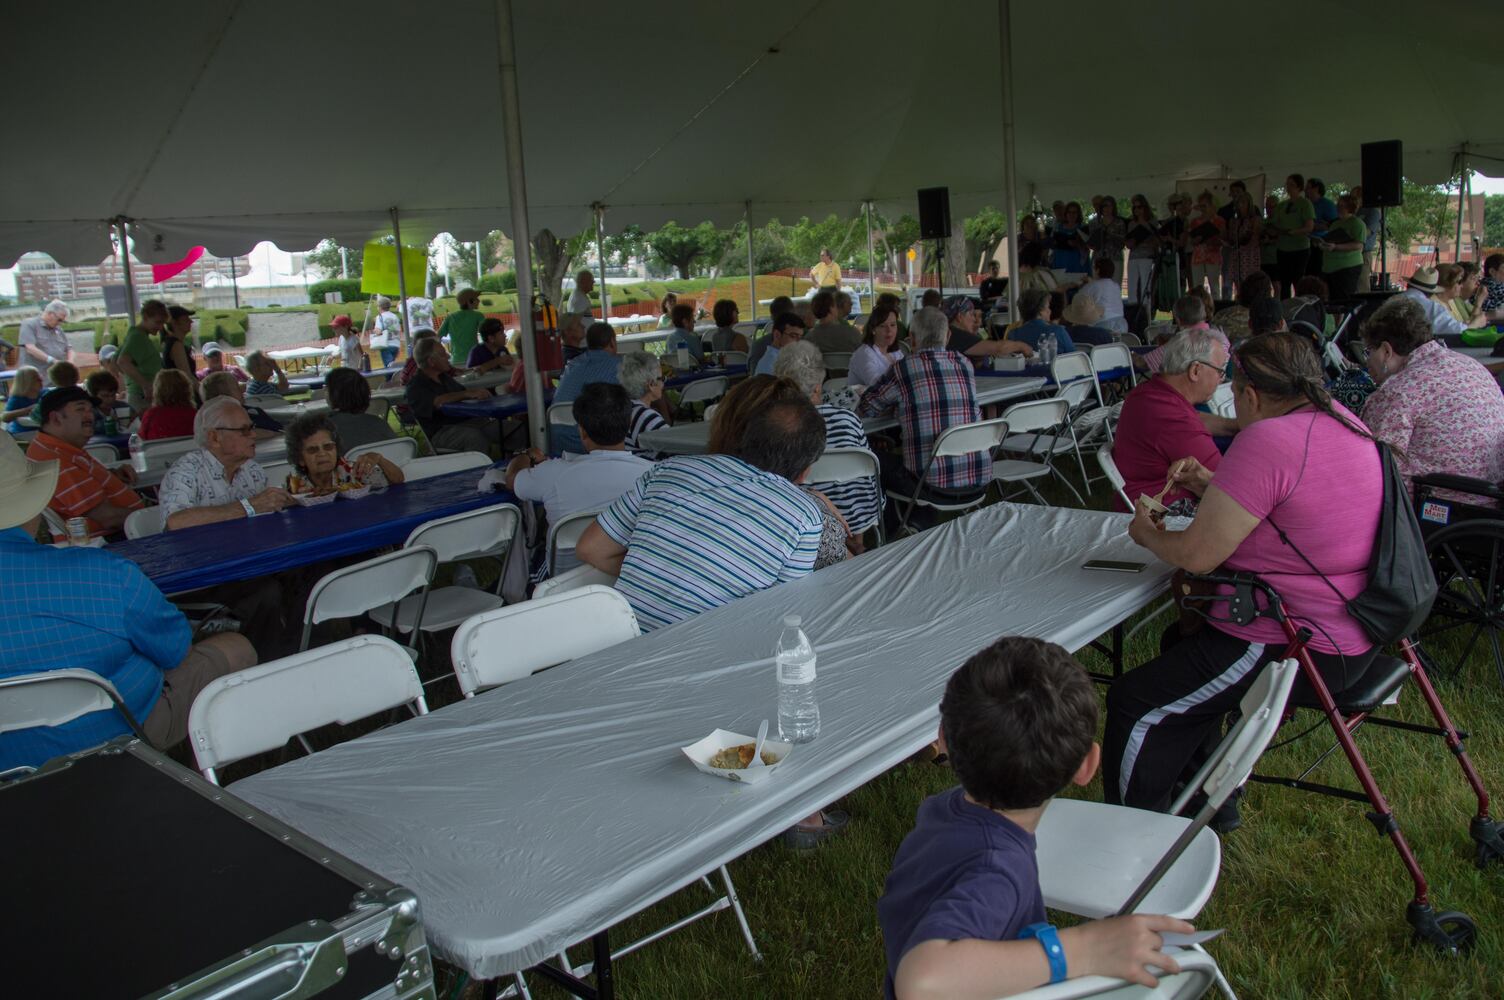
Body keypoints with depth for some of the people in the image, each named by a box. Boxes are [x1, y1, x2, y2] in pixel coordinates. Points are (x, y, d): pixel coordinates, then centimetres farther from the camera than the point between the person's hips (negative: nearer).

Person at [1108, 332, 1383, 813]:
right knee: (1181, 640, 30)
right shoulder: (1343, 421, 6)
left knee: (1134, 704, -5)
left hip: (1301, 649, -11)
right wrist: (1213, 486, 11)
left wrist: (1147, 533, -1)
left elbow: (1197, 555, -21)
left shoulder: (1266, 440, -24)